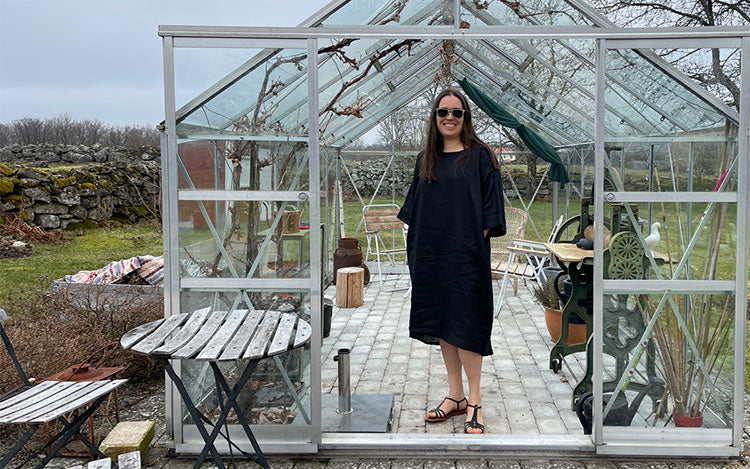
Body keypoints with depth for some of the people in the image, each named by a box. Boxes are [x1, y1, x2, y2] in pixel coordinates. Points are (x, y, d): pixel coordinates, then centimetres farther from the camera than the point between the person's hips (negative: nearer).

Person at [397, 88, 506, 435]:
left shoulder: (479, 156, -1)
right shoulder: (426, 159, 13)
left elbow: (489, 206, -4)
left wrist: (477, 239, -13)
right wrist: (418, 247, 7)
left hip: (466, 251, -5)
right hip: (431, 252, 5)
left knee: (464, 324, -5)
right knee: (441, 321, 9)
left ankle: (474, 400, 7)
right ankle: (455, 395, 21)